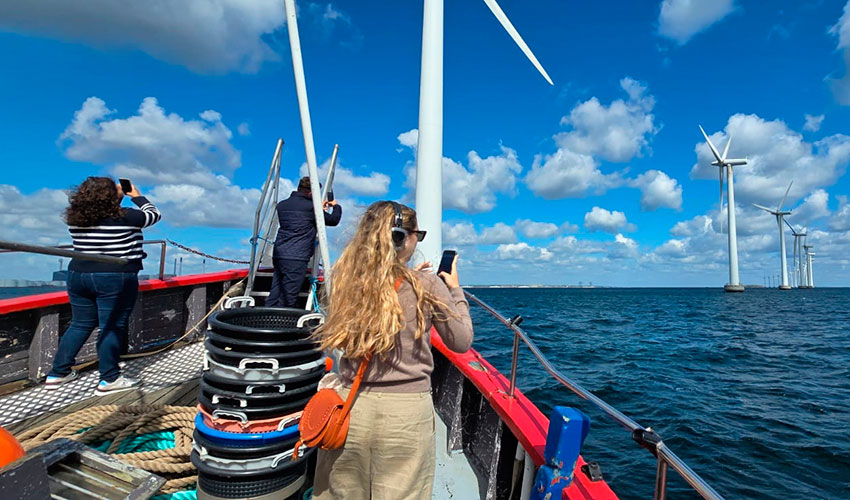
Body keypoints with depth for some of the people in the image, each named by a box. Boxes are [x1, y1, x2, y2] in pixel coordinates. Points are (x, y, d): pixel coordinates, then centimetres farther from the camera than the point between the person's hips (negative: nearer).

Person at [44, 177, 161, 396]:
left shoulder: (75, 219, 5)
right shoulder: (126, 217, -13)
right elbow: (153, 214, 4)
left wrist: (118, 195, 25)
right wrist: (136, 196, 18)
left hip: (78, 275, 7)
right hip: (116, 279, -6)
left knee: (80, 324, 19)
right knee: (112, 327, 1)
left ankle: (58, 374, 25)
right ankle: (108, 380, 6)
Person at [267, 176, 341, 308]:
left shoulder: (282, 205, 16)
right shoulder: (310, 207, -5)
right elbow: (333, 220, 4)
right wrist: (336, 206, 23)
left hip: (278, 255, 8)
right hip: (296, 258, -7)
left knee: (274, 296, 10)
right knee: (287, 299, -4)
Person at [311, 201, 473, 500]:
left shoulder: (347, 281, -3)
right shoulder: (427, 286, -10)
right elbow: (462, 342, 2)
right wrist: (455, 289, 12)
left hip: (350, 406, 3)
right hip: (406, 411, -3)